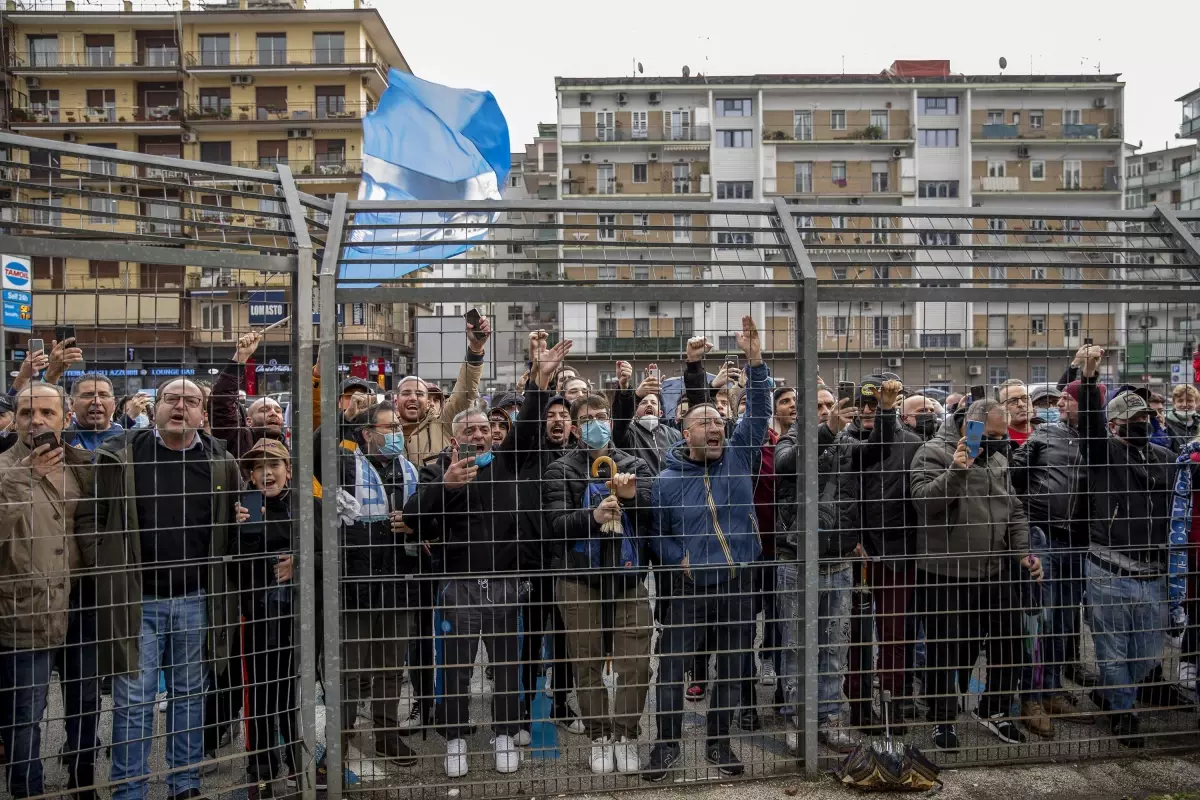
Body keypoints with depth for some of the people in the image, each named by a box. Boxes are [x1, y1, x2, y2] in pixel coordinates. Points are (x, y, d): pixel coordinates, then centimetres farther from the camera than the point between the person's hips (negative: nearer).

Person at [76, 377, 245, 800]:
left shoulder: (221, 462, 3)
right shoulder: (119, 455, -3)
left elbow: (235, 521, 15)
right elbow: (88, 516, 0)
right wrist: (104, 565, -7)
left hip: (195, 599, 2)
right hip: (135, 599, -2)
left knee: (189, 694, 15)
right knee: (134, 701, 4)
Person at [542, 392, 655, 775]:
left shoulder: (636, 467, 10)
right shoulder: (561, 471, 3)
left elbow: (654, 519, 3)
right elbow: (557, 524, -9)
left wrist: (633, 497, -16)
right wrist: (593, 516, -26)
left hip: (629, 578, 1)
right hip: (582, 581, -1)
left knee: (635, 665, 1)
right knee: (588, 665, 6)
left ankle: (625, 736, 18)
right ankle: (600, 736, 22)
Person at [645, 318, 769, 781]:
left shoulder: (739, 458, 1)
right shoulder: (668, 480, -1)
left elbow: (759, 412, -6)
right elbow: (655, 534, 7)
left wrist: (755, 361, -16)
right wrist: (679, 558, -8)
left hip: (737, 583, 2)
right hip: (689, 585, -1)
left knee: (733, 666, 12)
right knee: (672, 665, 2)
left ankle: (718, 742, 30)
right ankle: (666, 744, 21)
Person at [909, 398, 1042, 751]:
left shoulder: (997, 459, 12)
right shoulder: (934, 453, -10)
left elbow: (1015, 511, 17)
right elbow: (923, 500, -23)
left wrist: (1023, 552, 5)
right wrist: (956, 471, -34)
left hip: (993, 573, 7)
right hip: (945, 575, -6)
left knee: (1009, 641, 14)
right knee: (945, 649, 4)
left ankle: (994, 710, 36)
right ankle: (943, 720, 23)